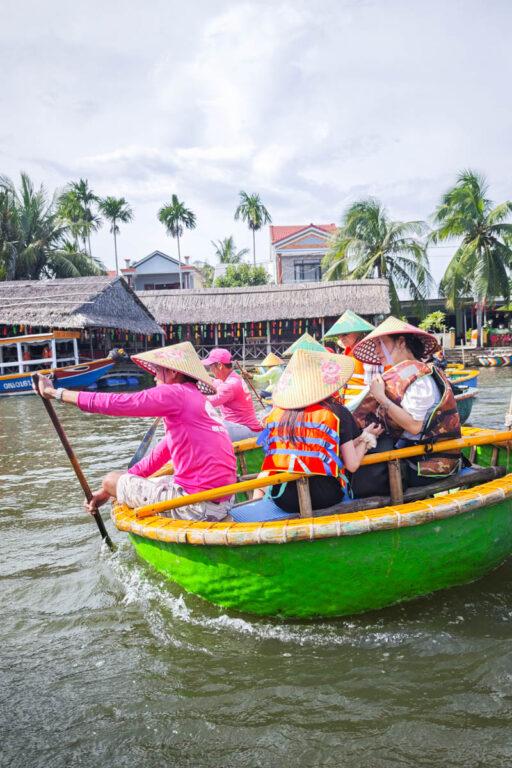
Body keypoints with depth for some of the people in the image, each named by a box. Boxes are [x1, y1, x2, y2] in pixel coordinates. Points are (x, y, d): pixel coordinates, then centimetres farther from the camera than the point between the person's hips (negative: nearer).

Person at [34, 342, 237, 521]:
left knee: (111, 480, 6)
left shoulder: (175, 393, -10)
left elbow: (115, 403, -13)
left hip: (198, 507, -9)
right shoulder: (195, 398, 18)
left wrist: (57, 393, -3)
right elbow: (161, 454, 20)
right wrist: (121, 484, 20)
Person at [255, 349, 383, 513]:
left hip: (281, 499, 2)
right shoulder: (337, 413, -4)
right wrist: (366, 437, 13)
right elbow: (352, 465, -4)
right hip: (324, 498, -2)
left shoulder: (276, 413, 2)